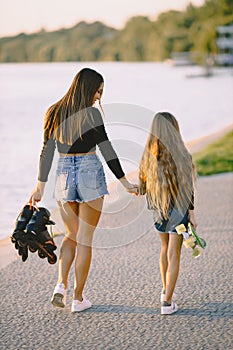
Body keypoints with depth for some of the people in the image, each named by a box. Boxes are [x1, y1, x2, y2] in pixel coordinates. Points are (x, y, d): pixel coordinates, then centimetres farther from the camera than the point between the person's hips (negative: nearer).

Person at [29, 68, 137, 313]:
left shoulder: (55, 113, 4)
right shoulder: (91, 114, -11)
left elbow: (47, 152, 6)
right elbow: (107, 150, -9)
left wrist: (40, 186, 10)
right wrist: (125, 182, -2)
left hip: (64, 175, 5)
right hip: (90, 174, -4)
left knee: (71, 235, 20)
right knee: (85, 239, 5)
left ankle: (61, 285, 2)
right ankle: (78, 299, 9)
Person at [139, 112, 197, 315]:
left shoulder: (148, 155, -3)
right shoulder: (180, 155, -15)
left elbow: (143, 184, 6)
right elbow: (186, 186, -14)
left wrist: (136, 190, 29)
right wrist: (191, 213, -7)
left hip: (158, 208, 5)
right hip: (178, 209, -5)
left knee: (165, 248, 25)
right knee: (173, 254, 0)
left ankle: (166, 290, 36)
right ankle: (167, 301, -2)